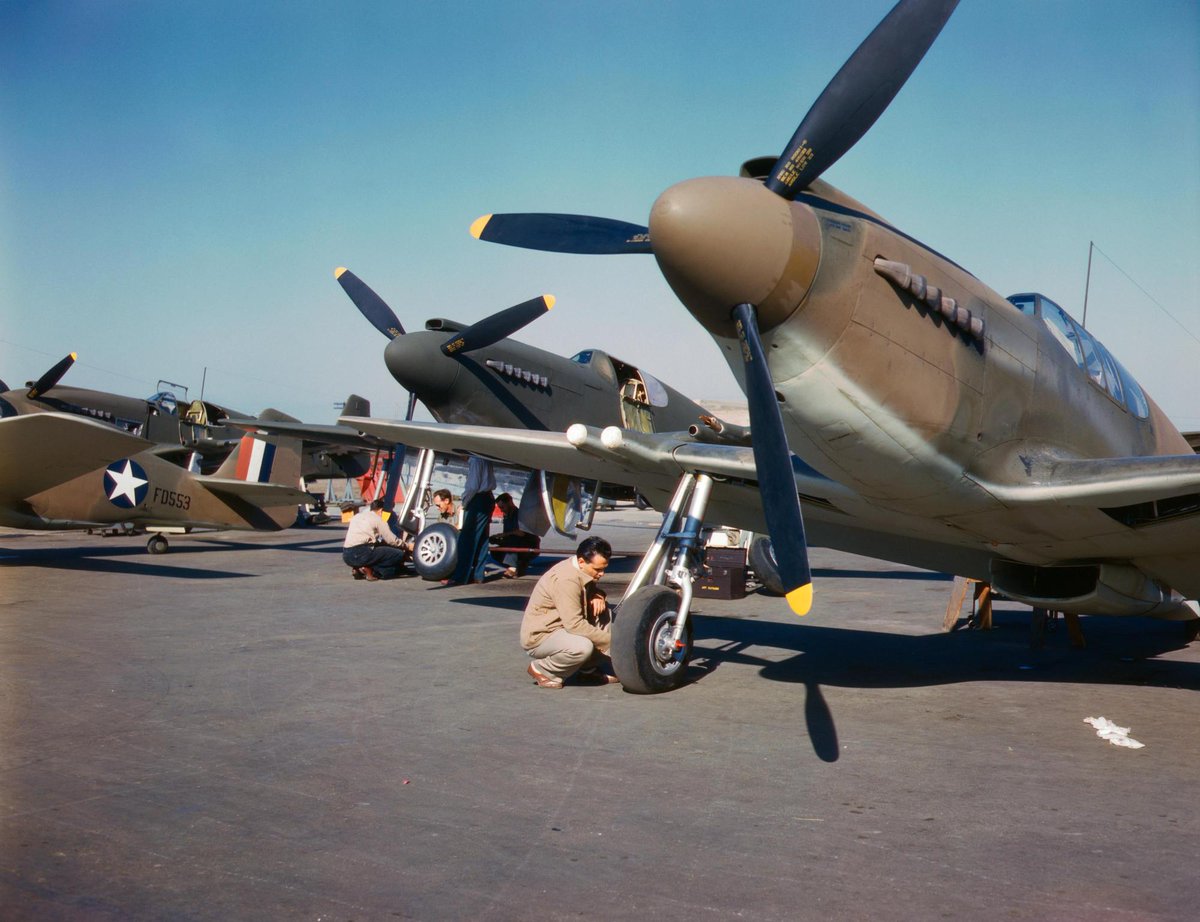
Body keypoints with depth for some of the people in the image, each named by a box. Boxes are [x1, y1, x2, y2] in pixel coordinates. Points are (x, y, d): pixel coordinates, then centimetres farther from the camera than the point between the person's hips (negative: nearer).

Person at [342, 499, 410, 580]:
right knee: (400, 555, -2)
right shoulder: (378, 519, 5)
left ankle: (358, 569, 8)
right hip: (362, 554, -8)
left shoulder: (356, 517, 25)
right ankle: (369, 570, -12)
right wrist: (408, 546, 17)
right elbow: (391, 540, 2)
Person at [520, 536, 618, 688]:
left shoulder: (582, 571, 2)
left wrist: (598, 595, -4)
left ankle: (589, 668, 8)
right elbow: (575, 624, -31)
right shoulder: (566, 580, -27)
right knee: (582, 647, -35)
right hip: (538, 637, -10)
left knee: (604, 613, 1)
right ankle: (541, 669, -9)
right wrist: (610, 640, -24)